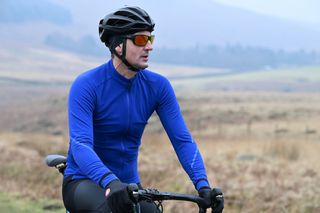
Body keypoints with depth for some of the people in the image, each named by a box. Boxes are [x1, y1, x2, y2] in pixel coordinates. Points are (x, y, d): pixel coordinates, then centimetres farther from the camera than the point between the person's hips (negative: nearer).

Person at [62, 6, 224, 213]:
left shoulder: (158, 86, -4)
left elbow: (182, 140, -8)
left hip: (129, 185, 5)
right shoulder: (86, 85, -18)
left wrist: (203, 184, -26)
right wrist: (110, 181, -48)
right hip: (84, 182, -5)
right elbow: (81, 145, -29)